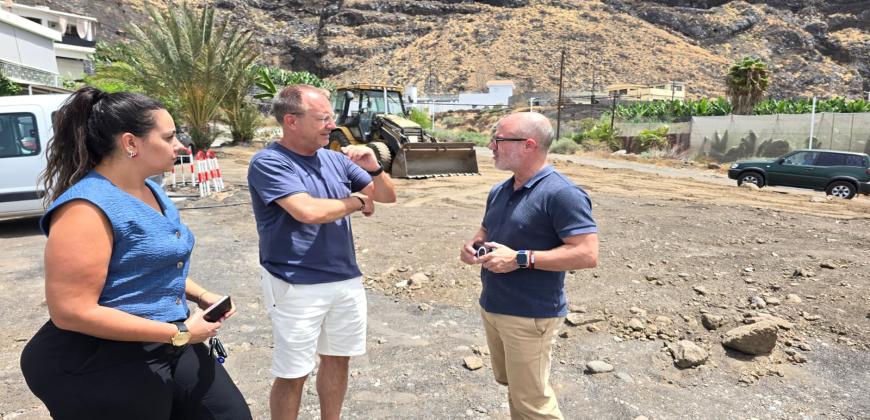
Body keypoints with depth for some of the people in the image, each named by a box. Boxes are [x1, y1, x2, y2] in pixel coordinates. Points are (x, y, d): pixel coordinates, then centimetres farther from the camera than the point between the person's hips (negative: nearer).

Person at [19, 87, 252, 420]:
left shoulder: (152, 192, 8)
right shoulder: (87, 207, -20)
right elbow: (71, 312, -24)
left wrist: (201, 296, 4)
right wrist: (179, 333, -21)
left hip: (170, 348, 8)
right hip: (103, 367, -8)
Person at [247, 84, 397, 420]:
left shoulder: (336, 159, 3)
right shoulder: (268, 162, -13)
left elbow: (388, 196, 9)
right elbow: (310, 211, -27)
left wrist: (373, 168, -12)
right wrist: (357, 201, -11)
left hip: (346, 280, 6)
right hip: (296, 287, -6)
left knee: (337, 360, 20)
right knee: (292, 375, 7)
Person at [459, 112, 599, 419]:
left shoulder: (561, 193, -19)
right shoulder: (499, 191, 8)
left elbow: (587, 254, -25)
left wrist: (520, 259, -27)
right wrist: (472, 245, -2)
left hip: (530, 315, -8)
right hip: (491, 307, 8)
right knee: (509, 382, 24)